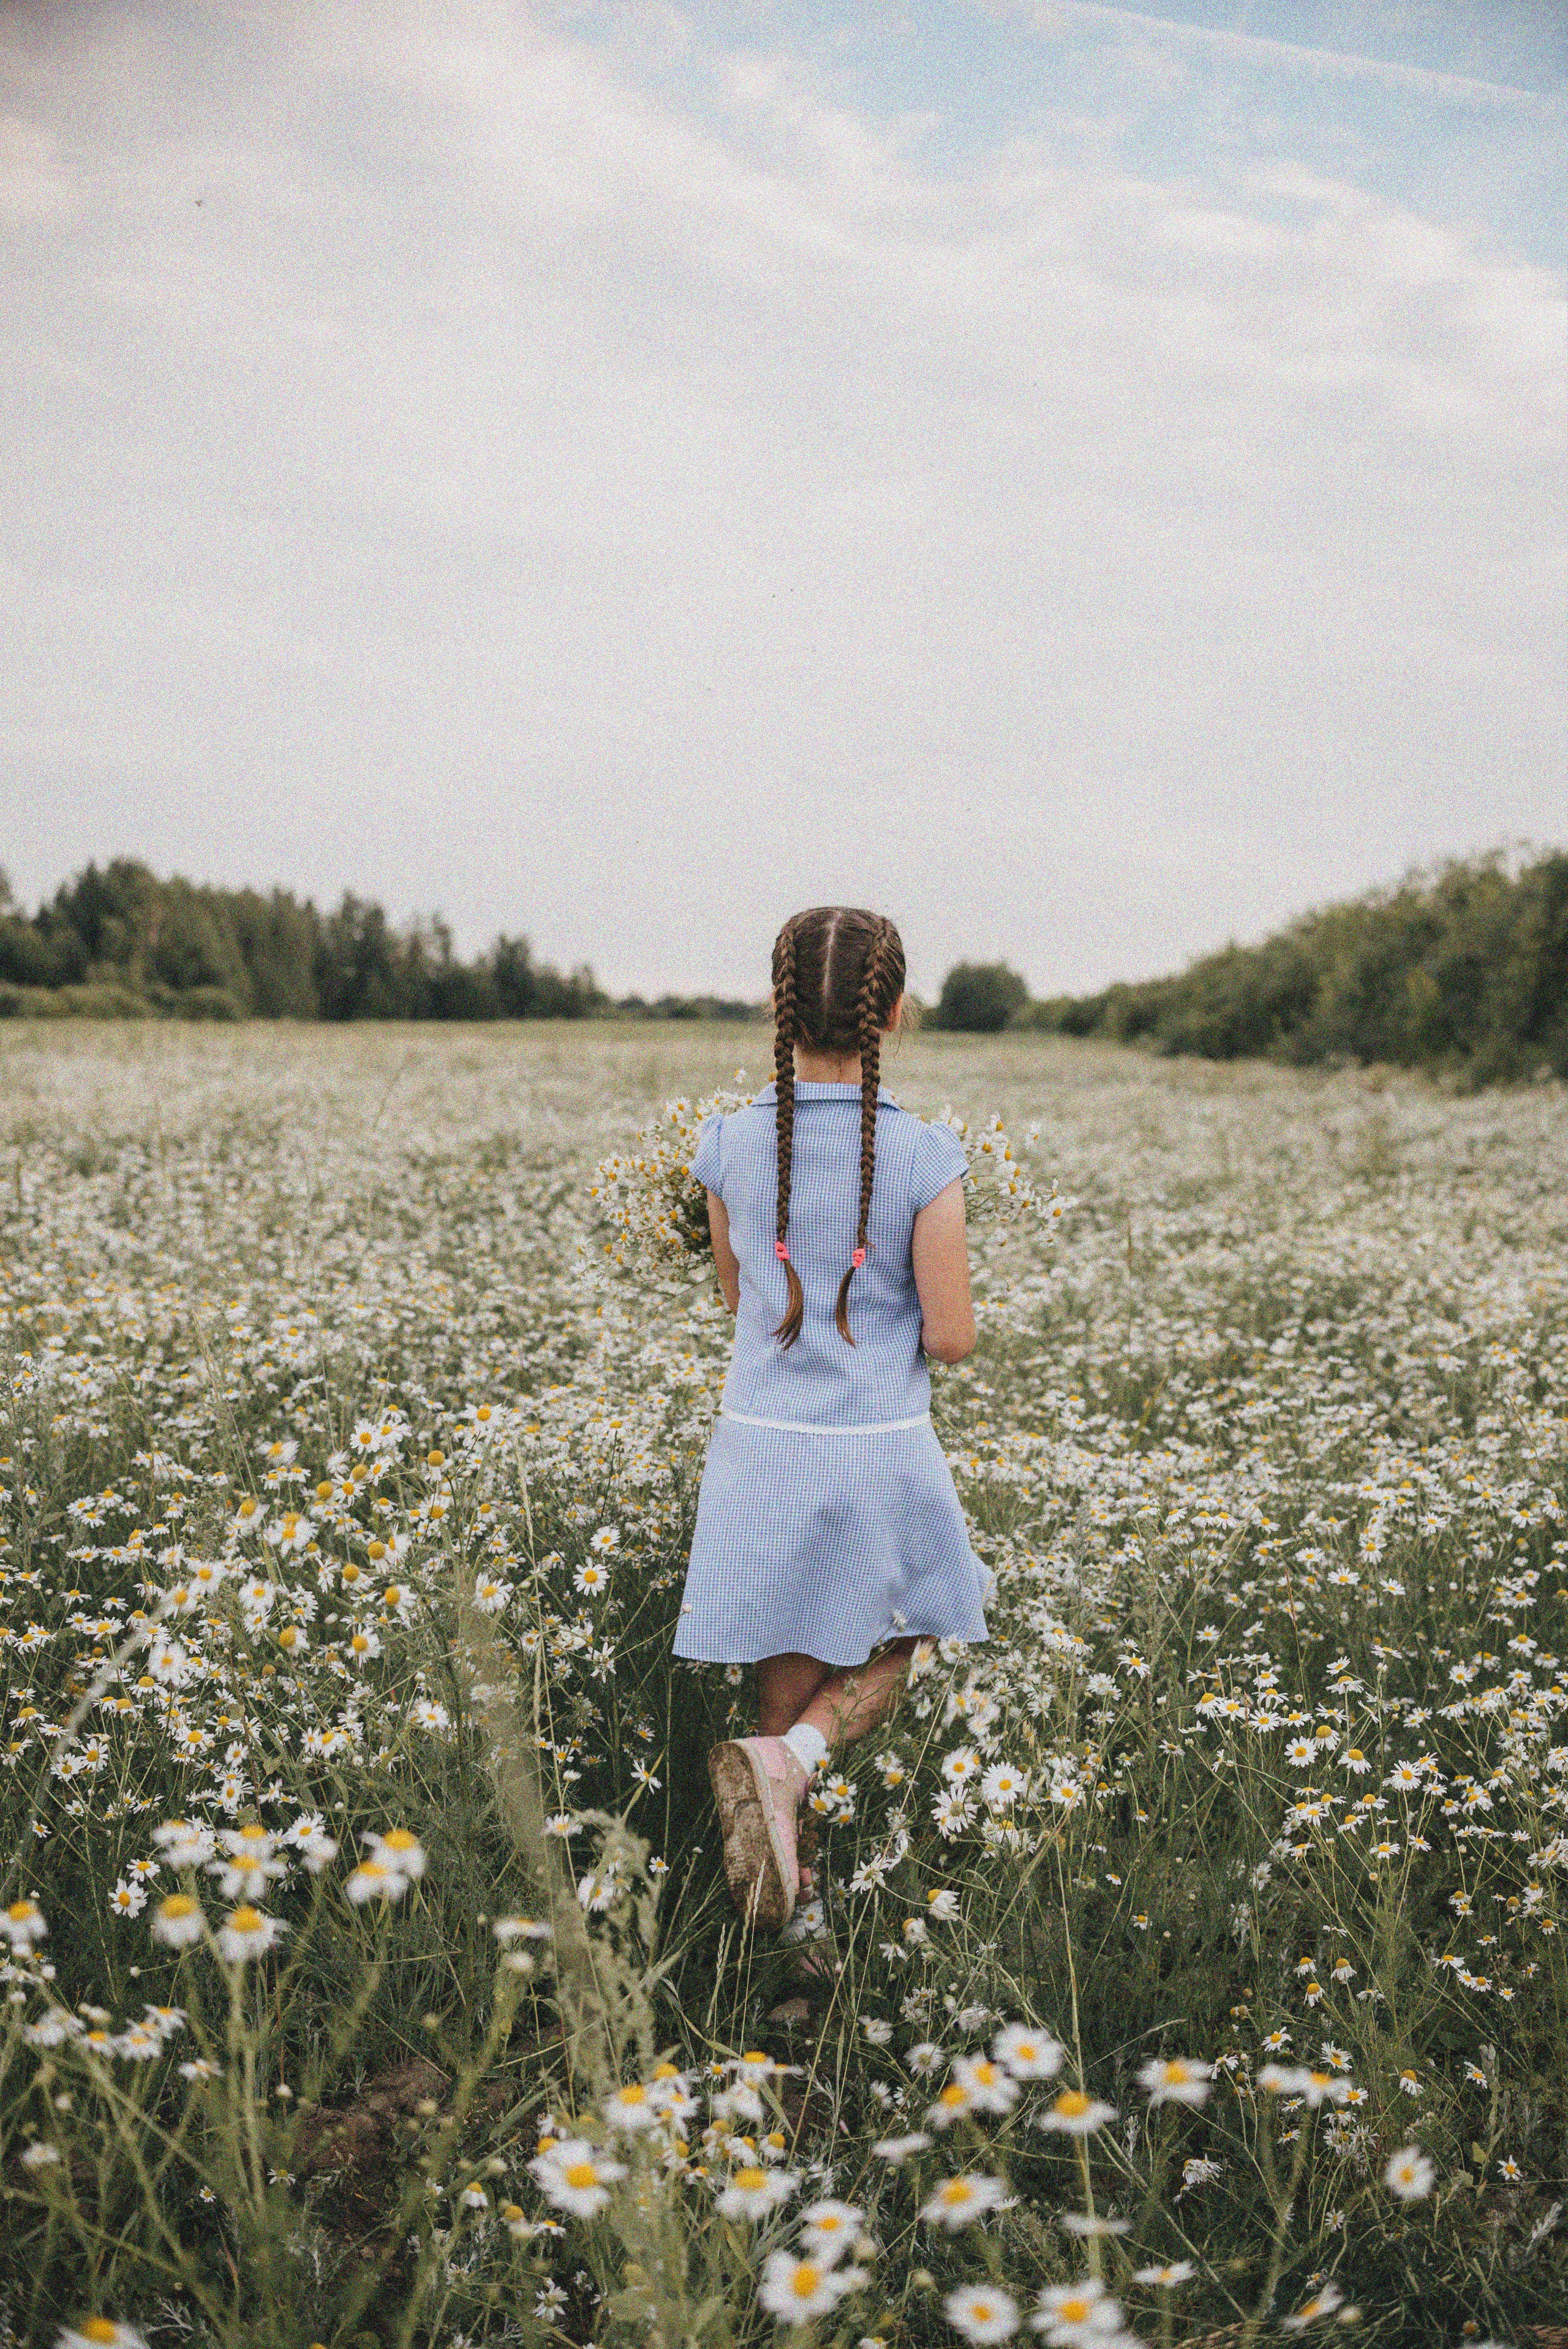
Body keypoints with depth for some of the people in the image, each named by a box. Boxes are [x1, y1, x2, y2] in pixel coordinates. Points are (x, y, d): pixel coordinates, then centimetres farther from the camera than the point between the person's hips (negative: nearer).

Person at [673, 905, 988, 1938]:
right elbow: (950, 1338, -9)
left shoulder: (730, 1145, -3)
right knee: (883, 1660, 22)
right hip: (882, 1455, -2)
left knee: (789, 1684, 15)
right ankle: (786, 1762, -6)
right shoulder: (924, 1156, -12)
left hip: (761, 1452, 2)